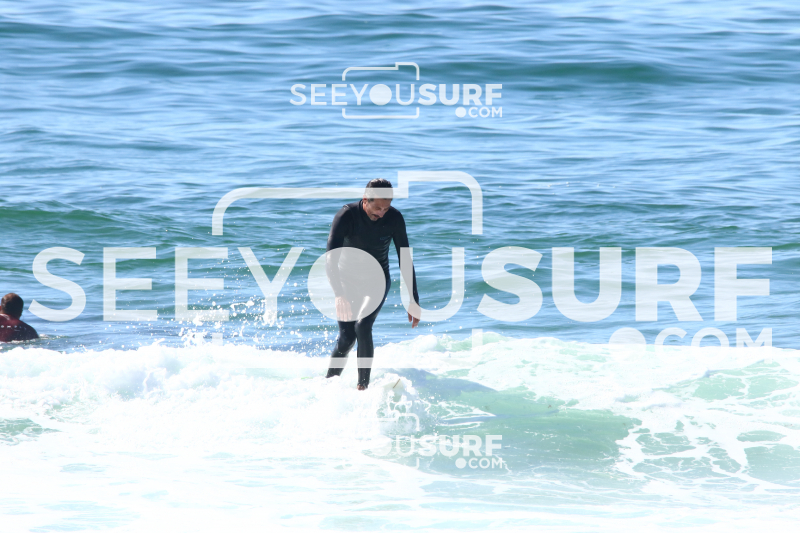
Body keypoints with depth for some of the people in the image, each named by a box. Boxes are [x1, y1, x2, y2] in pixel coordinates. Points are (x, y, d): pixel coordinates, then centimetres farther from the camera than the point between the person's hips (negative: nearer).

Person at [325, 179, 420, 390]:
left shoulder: (394, 219, -19)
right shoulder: (346, 216, -26)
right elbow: (331, 260, -34)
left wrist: (413, 301, -12)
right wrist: (340, 295, -48)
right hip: (348, 279, 0)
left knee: (363, 326, -22)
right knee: (347, 337, -9)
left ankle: (363, 385, -17)